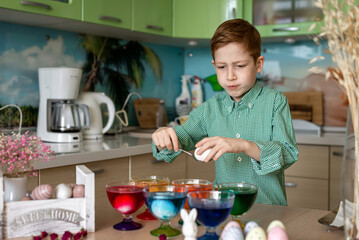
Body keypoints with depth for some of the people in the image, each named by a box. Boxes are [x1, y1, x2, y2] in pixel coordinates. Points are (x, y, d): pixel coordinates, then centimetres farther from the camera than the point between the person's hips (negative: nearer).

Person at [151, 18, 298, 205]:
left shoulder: (275, 102, 0)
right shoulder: (210, 109, 9)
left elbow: (289, 154, -9)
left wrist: (245, 146, -25)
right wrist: (163, 136, -12)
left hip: (268, 209, -2)